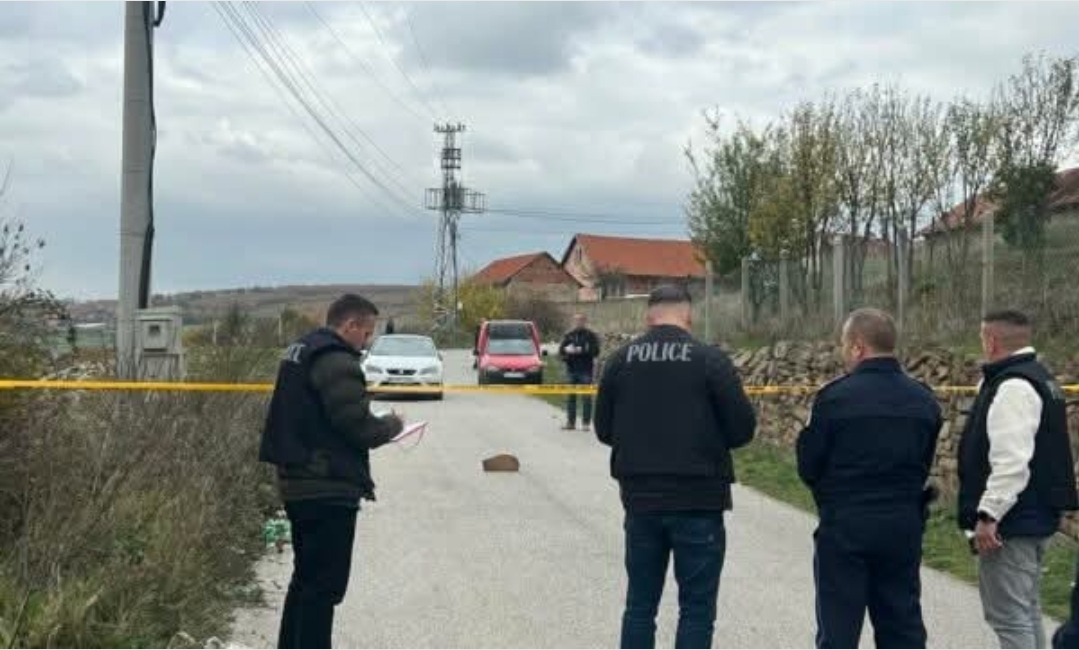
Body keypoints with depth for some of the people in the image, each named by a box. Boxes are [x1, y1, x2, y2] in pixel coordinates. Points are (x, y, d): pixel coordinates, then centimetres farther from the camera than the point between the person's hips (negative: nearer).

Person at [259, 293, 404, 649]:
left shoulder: (298, 351, 15)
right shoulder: (337, 361, -17)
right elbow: (358, 426, -21)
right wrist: (391, 425, 0)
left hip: (297, 484, 10)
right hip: (329, 489, -10)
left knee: (306, 577, 20)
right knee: (325, 585, -4)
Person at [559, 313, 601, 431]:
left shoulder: (591, 336, 1)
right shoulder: (568, 335, 12)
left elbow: (595, 351, -10)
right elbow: (561, 350, 8)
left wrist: (581, 350, -20)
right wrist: (567, 350, -14)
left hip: (586, 371, -4)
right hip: (571, 370, 4)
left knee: (586, 397, -3)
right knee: (570, 397, 6)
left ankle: (586, 422, 1)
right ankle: (570, 422, 13)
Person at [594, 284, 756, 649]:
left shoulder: (621, 361, 2)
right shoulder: (710, 360, -8)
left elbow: (604, 430, 7)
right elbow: (743, 429, -6)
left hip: (640, 499, 4)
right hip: (698, 500, -3)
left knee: (640, 603, 14)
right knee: (697, 607, 5)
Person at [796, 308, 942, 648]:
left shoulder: (835, 397, -13)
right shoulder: (924, 400, 4)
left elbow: (808, 468, -8)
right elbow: (925, 466, 8)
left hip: (844, 527, -5)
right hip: (905, 527, 5)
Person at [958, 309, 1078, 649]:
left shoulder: (1013, 387, -19)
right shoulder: (1038, 378, 15)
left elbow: (1011, 461, -27)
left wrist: (988, 514, -25)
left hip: (1012, 522, -11)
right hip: (1035, 516, 11)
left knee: (1009, 615, -7)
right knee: (1025, 609, 20)